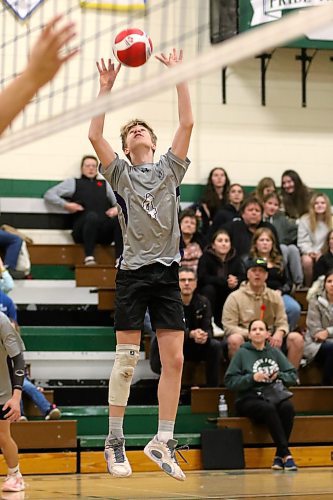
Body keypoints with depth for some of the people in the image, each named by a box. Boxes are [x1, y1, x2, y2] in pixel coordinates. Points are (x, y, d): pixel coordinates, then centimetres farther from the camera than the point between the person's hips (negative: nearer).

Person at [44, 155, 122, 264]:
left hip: (105, 231, 3)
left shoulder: (105, 184, 30)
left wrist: (117, 208, 1)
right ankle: (89, 257, -38)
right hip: (83, 229, -2)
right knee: (92, 215, -37)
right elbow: (49, 195, 15)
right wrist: (65, 204, -2)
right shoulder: (73, 183, 22)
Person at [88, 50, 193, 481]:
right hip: (132, 272, -2)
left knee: (174, 359, -3)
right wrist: (106, 88, -6)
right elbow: (94, 137, -4)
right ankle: (115, 440, 5)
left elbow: (186, 124, 3)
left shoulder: (170, 168, 12)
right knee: (126, 359, -4)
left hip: (167, 272, 2)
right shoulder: (120, 174, 8)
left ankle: (163, 441, 5)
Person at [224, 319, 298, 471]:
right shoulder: (242, 353, 7)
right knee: (269, 409, -35)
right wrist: (252, 378, -14)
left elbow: (293, 376, 13)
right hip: (249, 398, -3)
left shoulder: (275, 353, 16)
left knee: (287, 407, -31)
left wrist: (278, 376, -8)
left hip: (274, 395, 3)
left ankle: (279, 456, -25)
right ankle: (286, 454, -34)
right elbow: (230, 381, -1)